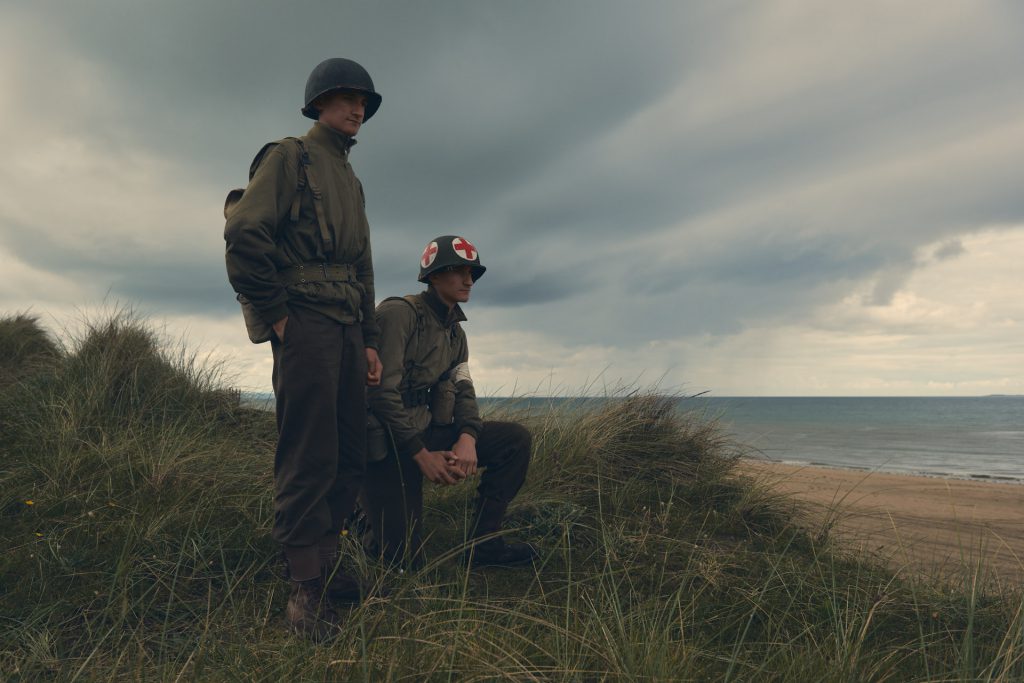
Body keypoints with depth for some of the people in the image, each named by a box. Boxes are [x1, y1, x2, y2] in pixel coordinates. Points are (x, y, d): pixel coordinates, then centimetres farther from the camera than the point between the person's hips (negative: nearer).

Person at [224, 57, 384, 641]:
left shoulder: (353, 182, 26)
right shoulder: (289, 157, 4)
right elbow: (245, 236, -9)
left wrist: (370, 341, 17)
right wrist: (276, 317, -11)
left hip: (347, 326, 8)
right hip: (305, 319, -8)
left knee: (351, 454, 6)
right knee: (310, 456, -9)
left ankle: (327, 567, 17)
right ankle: (306, 588, 0)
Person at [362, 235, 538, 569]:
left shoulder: (455, 331, 12)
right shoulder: (399, 313, -14)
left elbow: (462, 390, 5)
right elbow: (382, 391, -20)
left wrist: (467, 437, -16)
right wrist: (420, 454, -19)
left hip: (425, 431, 8)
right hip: (387, 443, -7)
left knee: (516, 439, -4)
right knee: (403, 558, -9)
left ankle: (484, 541, 0)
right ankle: (361, 507, 20)